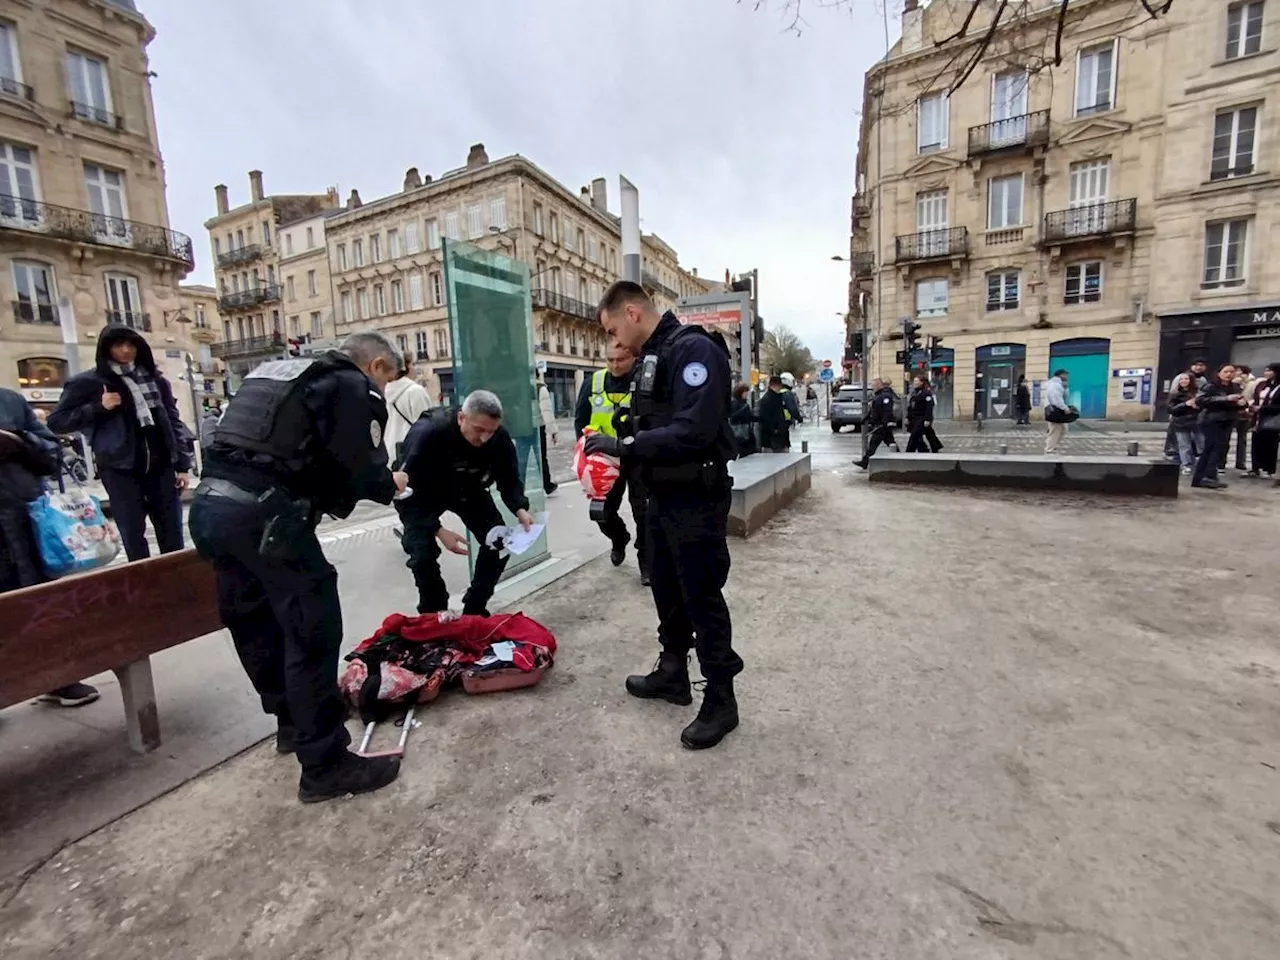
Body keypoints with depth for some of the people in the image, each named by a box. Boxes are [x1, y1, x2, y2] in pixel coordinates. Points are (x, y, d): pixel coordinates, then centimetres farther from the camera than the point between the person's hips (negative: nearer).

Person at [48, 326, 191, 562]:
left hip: (161, 466, 2)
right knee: (133, 536, 2)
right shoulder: (89, 382, 2)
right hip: (120, 469, -2)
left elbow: (173, 420, 11)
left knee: (172, 536, 4)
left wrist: (182, 464, 6)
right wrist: (99, 407, -12)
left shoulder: (155, 378, 10)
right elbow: (56, 422, 4)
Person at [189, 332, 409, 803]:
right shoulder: (354, 387, -2)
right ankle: (326, 765, 9)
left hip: (209, 503, 9)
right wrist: (391, 484, 10)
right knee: (312, 633, -1)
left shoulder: (277, 371, 24)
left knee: (256, 624, 20)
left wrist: (336, 491, 19)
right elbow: (362, 472, -10)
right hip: (263, 514, -9)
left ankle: (293, 722, 40)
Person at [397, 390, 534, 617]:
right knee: (423, 555, -20)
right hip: (420, 496, -3)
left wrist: (520, 509, -32)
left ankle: (474, 611, 10)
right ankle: (434, 616, 7)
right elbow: (409, 492, -32)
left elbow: (509, 479, -12)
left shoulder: (500, 438, -25)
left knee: (500, 543, -8)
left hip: (468, 490, 4)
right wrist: (438, 530, -40)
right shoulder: (427, 434, -37)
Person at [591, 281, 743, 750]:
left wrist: (624, 446, -25)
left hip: (697, 500, -9)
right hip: (663, 496, 9)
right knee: (666, 590, 19)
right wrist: (614, 447, -2)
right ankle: (672, 672, 39)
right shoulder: (650, 357, 12)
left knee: (702, 598, 2)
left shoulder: (694, 350, -17)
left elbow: (695, 431, -29)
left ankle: (721, 700, 20)